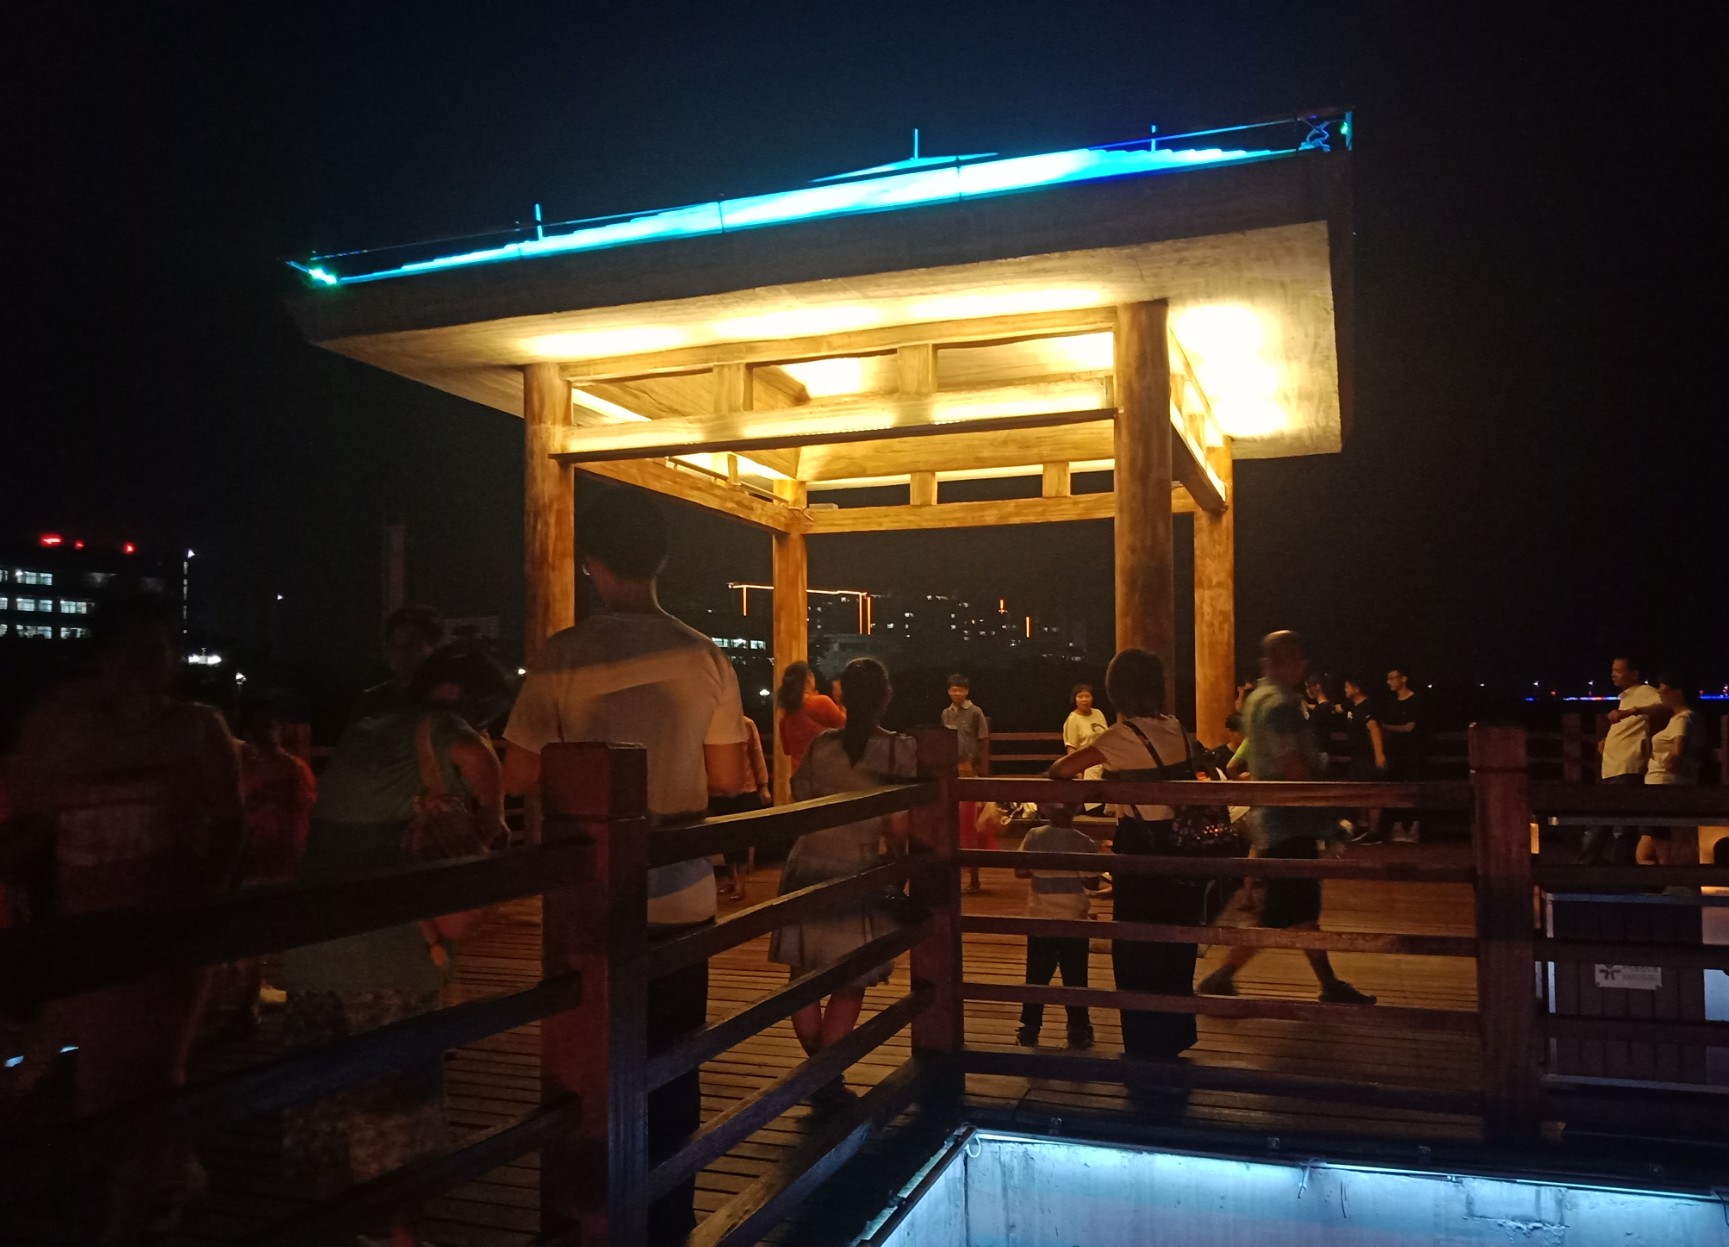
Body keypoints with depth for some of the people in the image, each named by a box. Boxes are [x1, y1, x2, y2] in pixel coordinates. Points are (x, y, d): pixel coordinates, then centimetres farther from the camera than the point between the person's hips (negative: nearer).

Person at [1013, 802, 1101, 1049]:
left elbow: (1019, 871, -3)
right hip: (1073, 922, -2)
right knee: (1075, 978, 10)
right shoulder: (1083, 842, -12)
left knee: (1037, 977, 12)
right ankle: (1078, 1031, 16)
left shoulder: (1034, 837, -8)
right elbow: (1091, 882, -7)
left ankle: (1030, 1029, 17)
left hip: (1040, 920, 2)